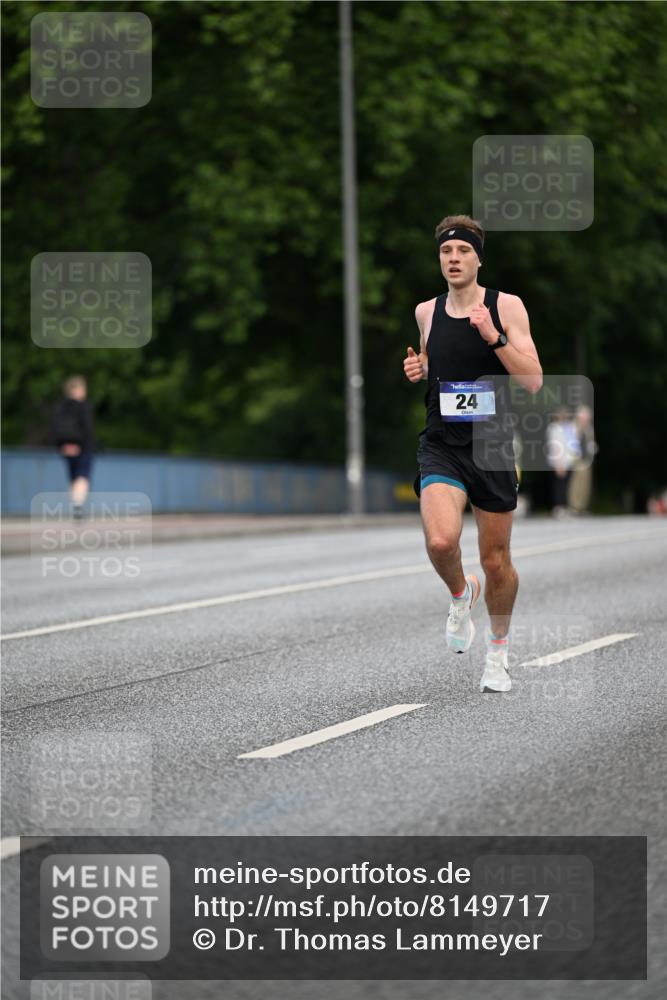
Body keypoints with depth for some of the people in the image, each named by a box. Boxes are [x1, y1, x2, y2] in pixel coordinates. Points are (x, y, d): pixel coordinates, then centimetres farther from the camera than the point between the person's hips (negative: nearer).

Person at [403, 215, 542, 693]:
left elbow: (533, 381, -10)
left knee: (496, 561, 8)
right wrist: (418, 367, 4)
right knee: (441, 541, -24)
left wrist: (494, 336, -21)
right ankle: (462, 594, 10)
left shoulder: (506, 307, -5)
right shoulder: (427, 311, 6)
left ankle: (498, 650, 32)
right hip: (441, 445, 1)